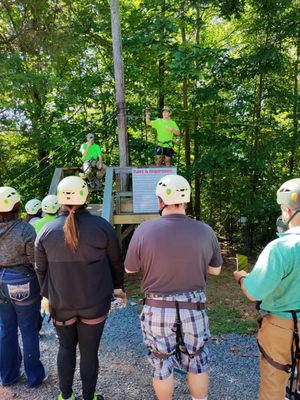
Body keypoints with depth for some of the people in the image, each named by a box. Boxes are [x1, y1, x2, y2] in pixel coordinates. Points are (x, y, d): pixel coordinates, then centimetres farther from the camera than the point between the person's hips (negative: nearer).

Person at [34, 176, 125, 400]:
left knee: (66, 347, 24)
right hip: (95, 302, -2)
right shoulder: (102, 227, -12)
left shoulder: (47, 231, -6)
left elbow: (41, 269, 4)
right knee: (89, 351, 13)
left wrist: (46, 295, 19)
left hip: (61, 303, 2)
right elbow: (116, 261, -2)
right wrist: (118, 286, 14)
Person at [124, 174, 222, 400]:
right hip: (193, 308, 1)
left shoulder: (144, 230, -16)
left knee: (162, 364, 20)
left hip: (157, 309, -1)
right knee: (197, 362, 23)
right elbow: (216, 270, 3)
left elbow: (130, 269, -2)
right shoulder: (205, 232, -11)